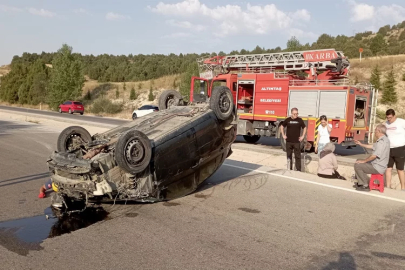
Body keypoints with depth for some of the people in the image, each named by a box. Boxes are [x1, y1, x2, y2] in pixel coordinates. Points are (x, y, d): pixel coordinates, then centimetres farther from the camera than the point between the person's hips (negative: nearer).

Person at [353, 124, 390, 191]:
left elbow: (374, 156, -29)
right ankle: (360, 183, 17)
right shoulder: (382, 139, 9)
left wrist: (364, 161, -15)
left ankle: (365, 186, -2)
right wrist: (361, 144, 28)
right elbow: (372, 146, 24)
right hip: (376, 164, 11)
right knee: (358, 161, 18)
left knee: (357, 165, -13)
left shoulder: (382, 142, -25)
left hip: (378, 168, -11)